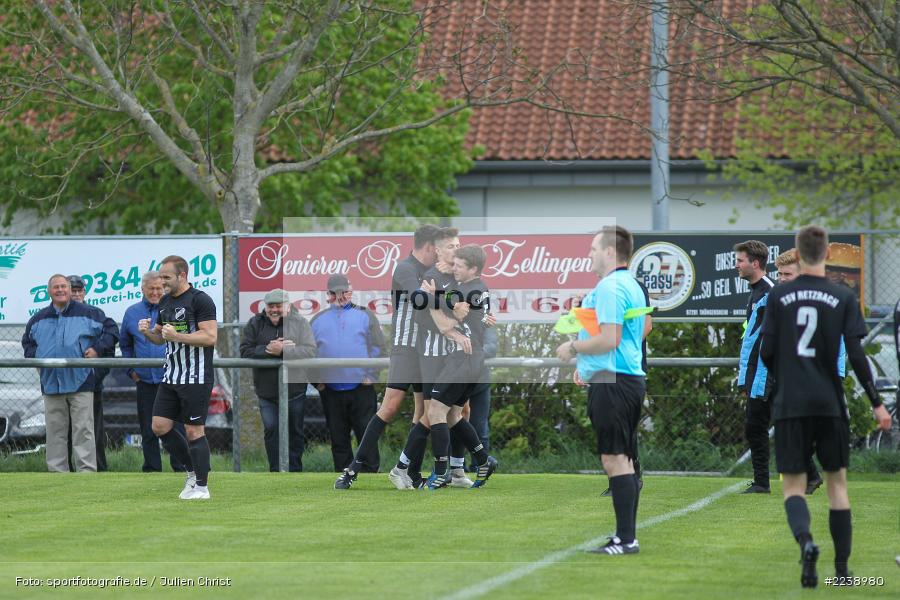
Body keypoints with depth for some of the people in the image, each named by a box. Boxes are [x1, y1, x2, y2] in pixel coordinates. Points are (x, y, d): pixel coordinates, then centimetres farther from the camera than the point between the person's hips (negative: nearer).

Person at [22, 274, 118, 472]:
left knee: (83, 430, -5)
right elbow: (27, 341, 29)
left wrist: (97, 349, -6)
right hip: (50, 383, 4)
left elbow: (111, 331, 7)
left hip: (80, 382, -4)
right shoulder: (39, 319, 14)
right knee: (55, 431, 6)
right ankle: (57, 472, 11)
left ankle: (87, 470, -5)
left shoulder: (88, 313, 3)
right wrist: (33, 356, 10)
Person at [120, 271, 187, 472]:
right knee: (148, 430, 7)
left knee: (176, 427, -5)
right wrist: (131, 369, 12)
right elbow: (125, 344, 23)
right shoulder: (132, 313, 11)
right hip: (144, 381, 3)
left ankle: (181, 468, -1)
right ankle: (151, 469, 13)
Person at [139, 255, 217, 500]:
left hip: (195, 378, -8)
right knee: (160, 426, 5)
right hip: (171, 377, 8)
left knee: (193, 431, -5)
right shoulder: (165, 301, 14)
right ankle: (193, 470, 20)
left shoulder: (200, 300, -11)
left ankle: (202, 487, 5)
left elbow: (210, 336, -18)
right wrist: (148, 332, 2)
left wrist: (177, 336, -23)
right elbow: (161, 337, 24)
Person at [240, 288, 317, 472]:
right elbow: (245, 352, -8)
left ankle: (294, 470, 19)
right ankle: (276, 471, 4)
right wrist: (268, 349, -23)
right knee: (271, 430, -3)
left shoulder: (300, 323, -2)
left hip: (294, 390, -1)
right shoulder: (255, 324, 2)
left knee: (294, 432, 8)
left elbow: (310, 351, -15)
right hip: (266, 391, 1)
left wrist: (283, 350, -26)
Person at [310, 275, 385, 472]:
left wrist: (370, 375, -7)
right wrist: (317, 381, 2)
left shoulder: (364, 315, 8)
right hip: (330, 391, 2)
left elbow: (378, 348, 2)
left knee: (367, 435, -2)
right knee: (338, 440, 5)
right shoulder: (318, 320, 13)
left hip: (361, 389, -2)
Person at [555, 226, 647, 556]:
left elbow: (610, 339, -23)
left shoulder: (609, 288, -14)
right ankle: (626, 536, 15)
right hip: (631, 377, 11)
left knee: (615, 460, -10)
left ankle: (625, 539, -12)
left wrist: (573, 348, -8)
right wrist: (588, 365, 27)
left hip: (612, 383, -11)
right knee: (624, 460, 12)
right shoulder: (632, 285, 18)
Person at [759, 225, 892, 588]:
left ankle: (805, 540, -27)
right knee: (837, 481, 14)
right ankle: (842, 567, 15)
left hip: (790, 405, 0)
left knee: (794, 485, 3)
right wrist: (876, 403, 1)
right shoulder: (844, 298, -2)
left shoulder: (779, 297, 0)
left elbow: (766, 353, 0)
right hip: (830, 404, 0)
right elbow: (856, 356, -6)